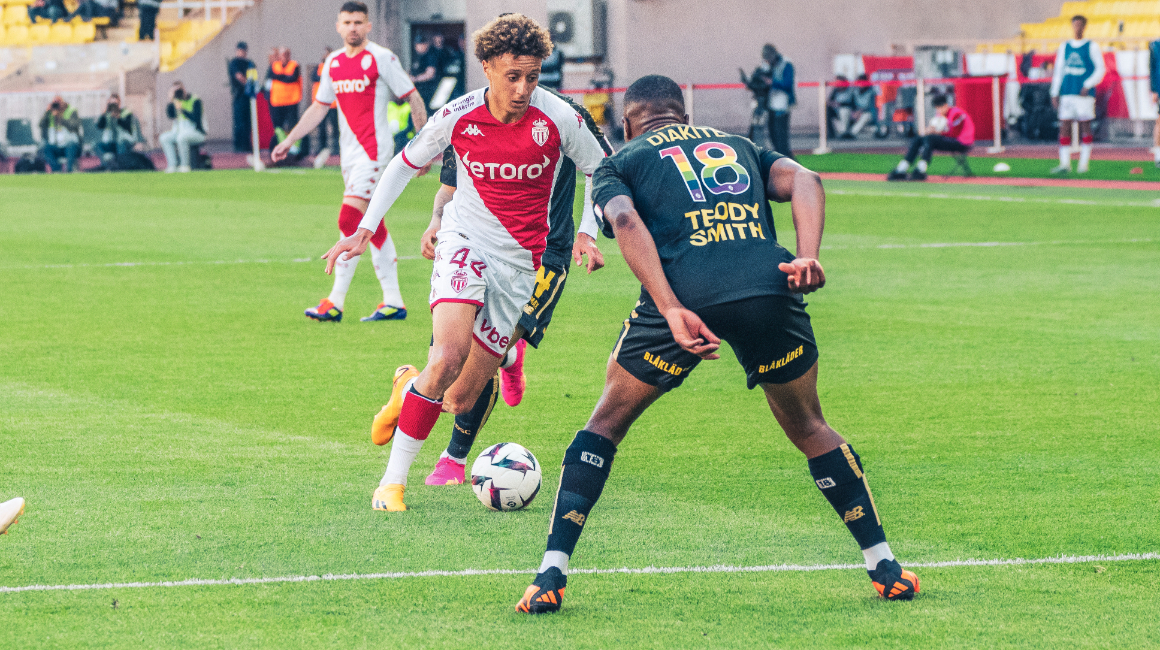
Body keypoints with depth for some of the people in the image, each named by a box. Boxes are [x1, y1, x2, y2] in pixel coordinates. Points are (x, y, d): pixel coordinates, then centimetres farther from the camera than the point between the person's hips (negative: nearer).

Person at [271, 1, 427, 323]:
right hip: (349, 152, 7)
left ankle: (335, 303, -16)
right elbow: (318, 108, 21)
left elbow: (413, 99, -5)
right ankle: (393, 301, 14)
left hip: (373, 149, -7)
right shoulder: (334, 62, 11)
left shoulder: (381, 58, -8)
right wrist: (288, 140, 16)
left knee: (350, 221, -15)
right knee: (372, 226, 9)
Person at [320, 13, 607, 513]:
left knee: (461, 401, 0)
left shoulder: (558, 119, -11)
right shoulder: (458, 116, -10)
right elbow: (405, 164, 7)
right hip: (465, 242, -1)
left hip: (521, 262, 1)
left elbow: (598, 171, 8)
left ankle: (410, 389, 38)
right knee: (448, 356, -29)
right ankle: (393, 480, -19)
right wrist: (364, 229, 3)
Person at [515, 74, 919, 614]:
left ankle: (551, 577, 9)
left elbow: (625, 221, 0)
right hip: (768, 285, 2)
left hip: (683, 294, -2)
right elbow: (802, 180, 12)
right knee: (809, 429, 24)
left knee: (607, 422, 17)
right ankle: (885, 568, 22)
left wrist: (671, 311, -9)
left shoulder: (619, 163, 24)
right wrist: (807, 258, -3)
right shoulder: (741, 147, 34)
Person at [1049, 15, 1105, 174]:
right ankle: (1065, 164, -4)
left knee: (1085, 126, -3)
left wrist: (1088, 85, -12)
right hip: (1067, 94, 4)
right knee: (1064, 126, -4)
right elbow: (1058, 71, 16)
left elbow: (1100, 69, 0)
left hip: (1084, 93, -4)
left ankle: (1084, 163, 1)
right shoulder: (1064, 47, 14)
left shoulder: (1091, 47, 3)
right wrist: (1054, 93, 9)